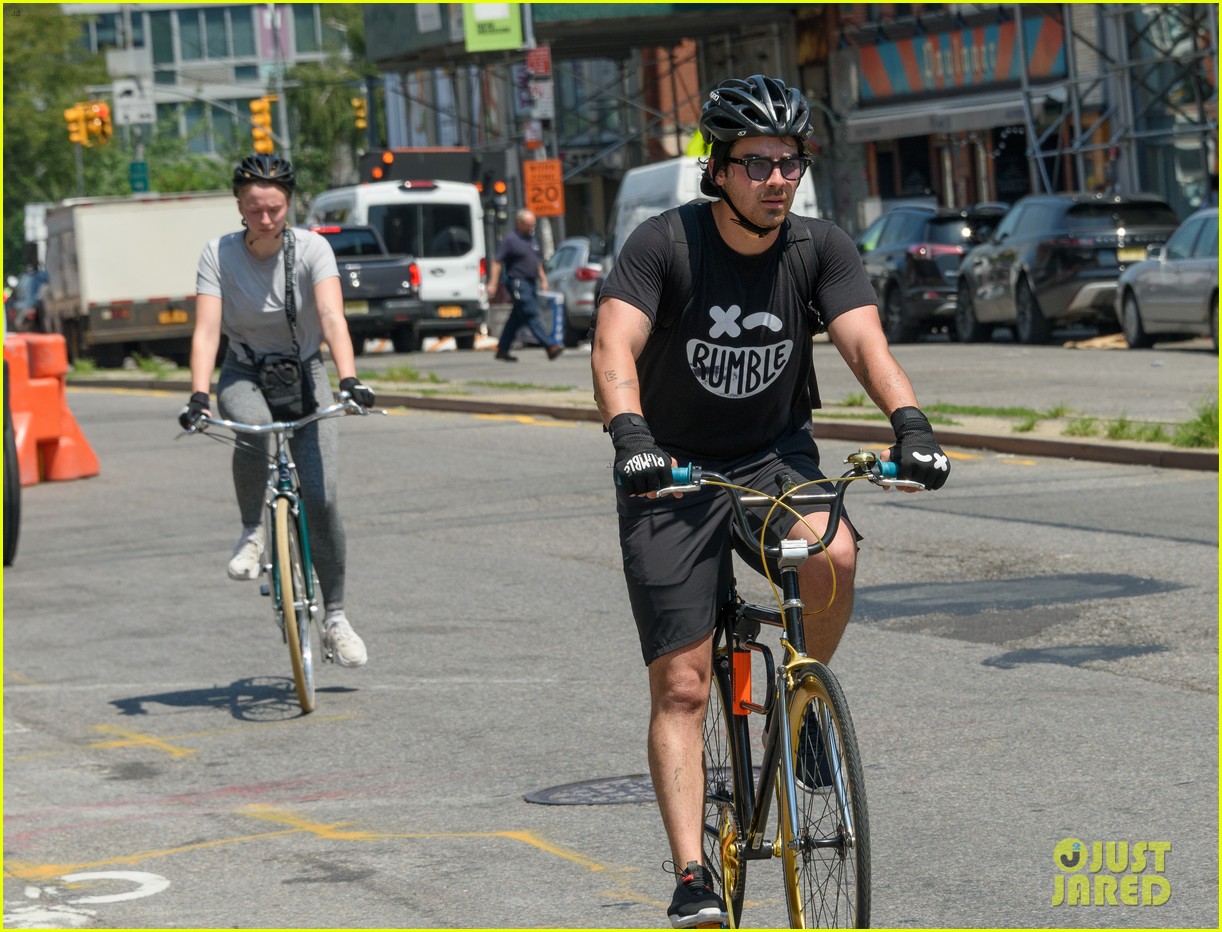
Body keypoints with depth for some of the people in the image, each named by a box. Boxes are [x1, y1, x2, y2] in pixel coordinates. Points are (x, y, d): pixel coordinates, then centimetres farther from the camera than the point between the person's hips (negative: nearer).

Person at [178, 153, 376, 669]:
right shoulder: (218, 255, -13)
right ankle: (251, 533, -11)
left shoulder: (311, 249, -15)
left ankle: (335, 617, 0)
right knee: (254, 430, -37)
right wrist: (198, 397, -36)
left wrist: (349, 380, -43)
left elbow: (332, 317, -28)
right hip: (245, 375, 0)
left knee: (320, 497, -14)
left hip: (304, 374, 0)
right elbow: (206, 330, -22)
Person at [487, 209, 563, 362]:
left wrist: (543, 280, 20)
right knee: (531, 315, -13)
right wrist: (493, 283, -17)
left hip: (530, 283, 9)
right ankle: (550, 347, -21)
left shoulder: (531, 239, 16)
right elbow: (497, 261, -11)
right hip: (518, 282, -9)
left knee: (516, 318, 11)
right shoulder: (510, 239, -8)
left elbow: (538, 262, 27)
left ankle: (502, 349, 18)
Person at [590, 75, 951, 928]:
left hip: (774, 456, 2)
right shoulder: (664, 244, -17)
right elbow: (615, 348, -29)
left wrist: (910, 425, -39)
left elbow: (865, 342, -20)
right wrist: (630, 436, -48)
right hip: (673, 473, -2)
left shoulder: (821, 247, -8)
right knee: (681, 686, -8)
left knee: (833, 555, -32)